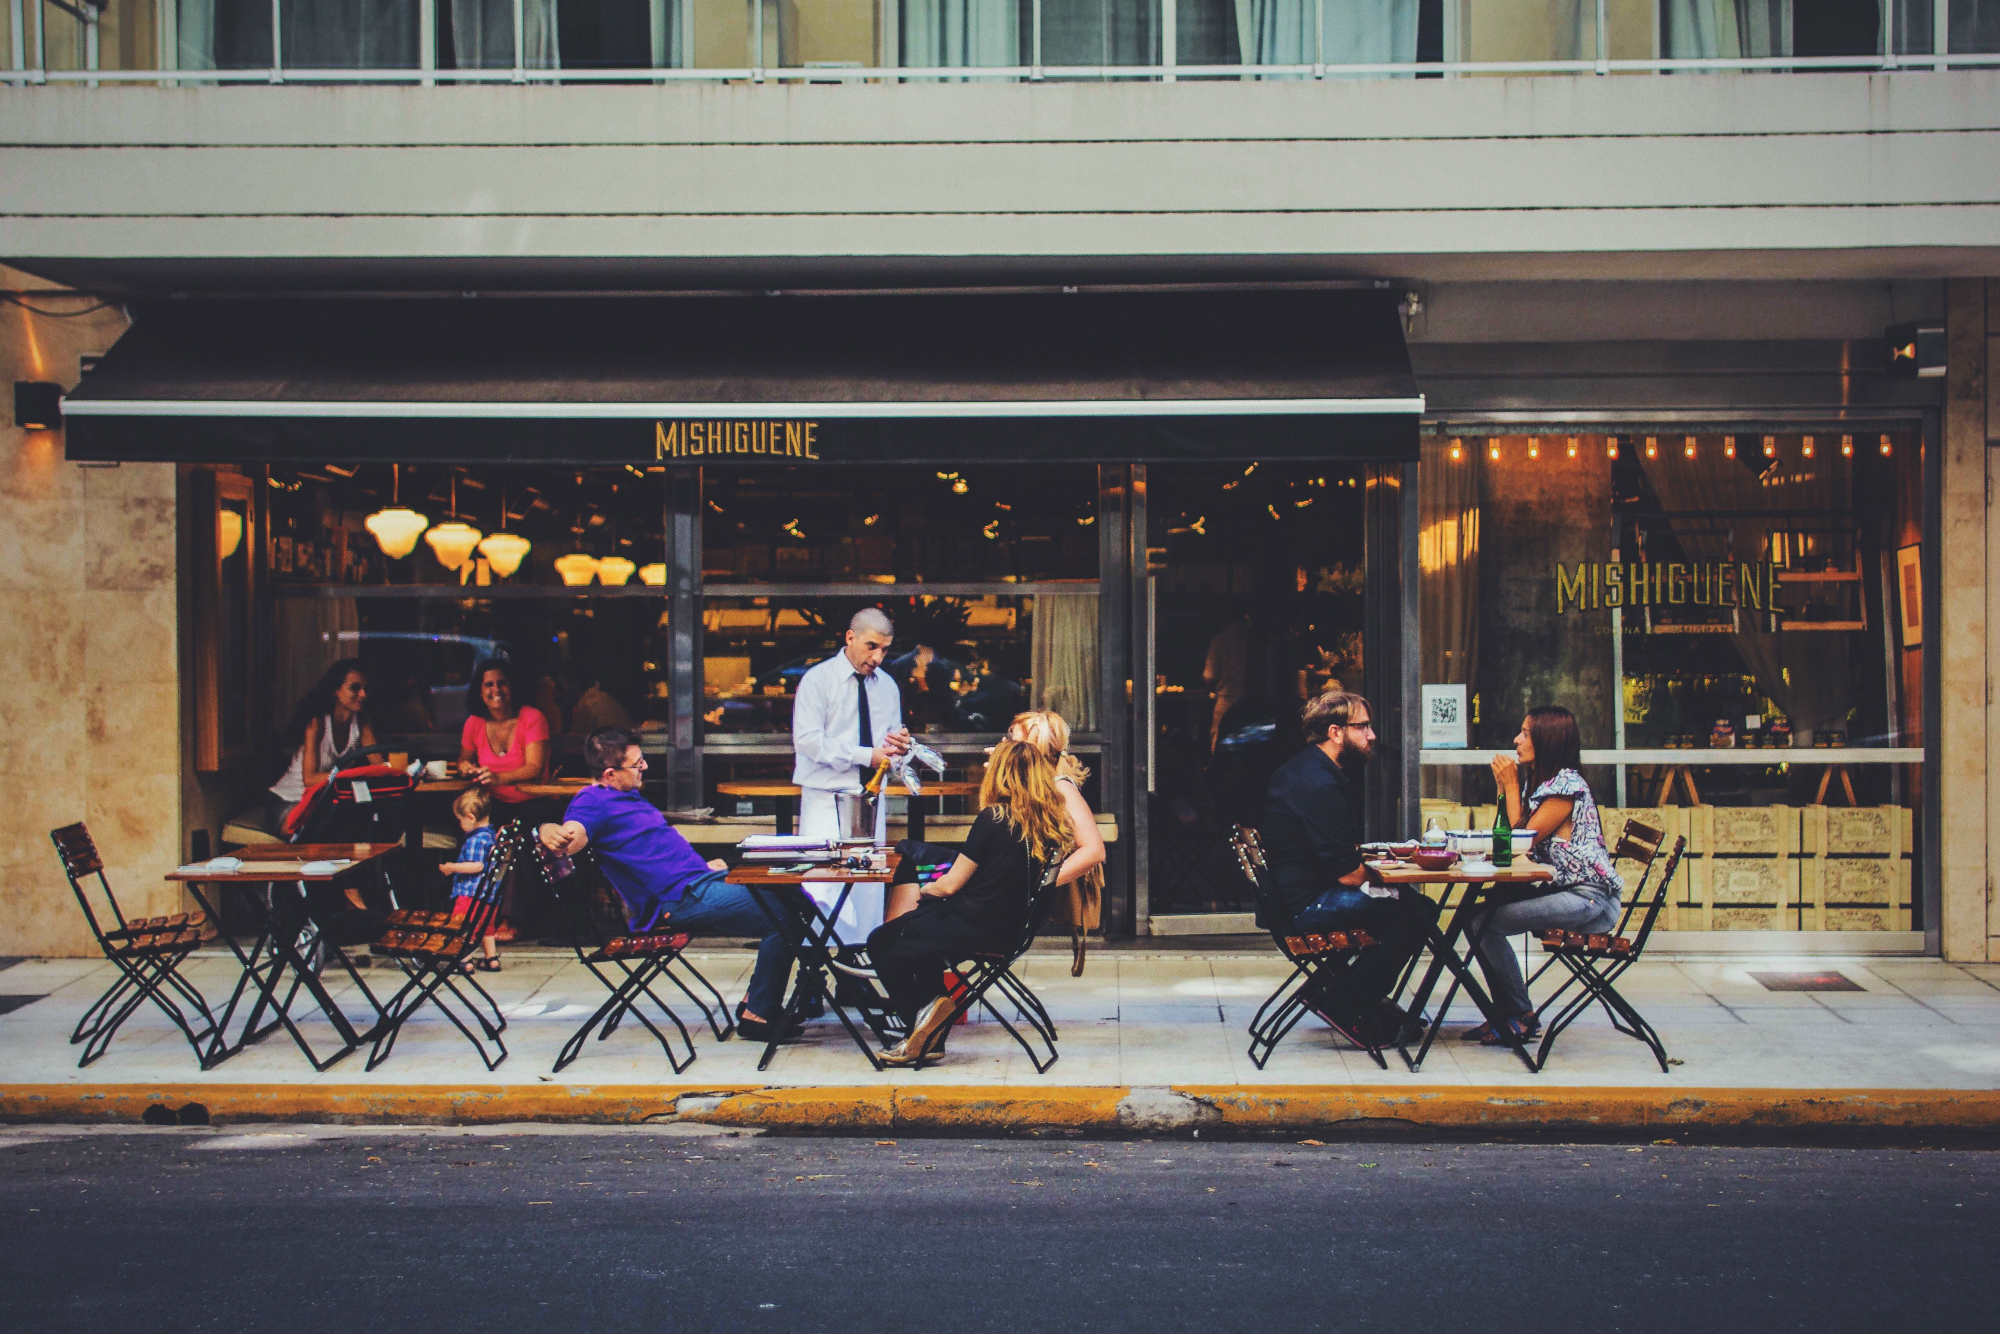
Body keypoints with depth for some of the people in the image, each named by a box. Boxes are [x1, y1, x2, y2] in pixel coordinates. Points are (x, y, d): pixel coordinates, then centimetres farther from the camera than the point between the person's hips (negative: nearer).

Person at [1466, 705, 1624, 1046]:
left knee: (1486, 922, -22)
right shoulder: (1539, 781, 16)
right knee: (1476, 917, -4)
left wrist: (1511, 785, -6)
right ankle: (1506, 1015, 2)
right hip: (1563, 890, 10)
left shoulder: (1567, 785, -14)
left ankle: (1521, 1018, -8)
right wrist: (1505, 787, 9)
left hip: (1591, 900, -10)